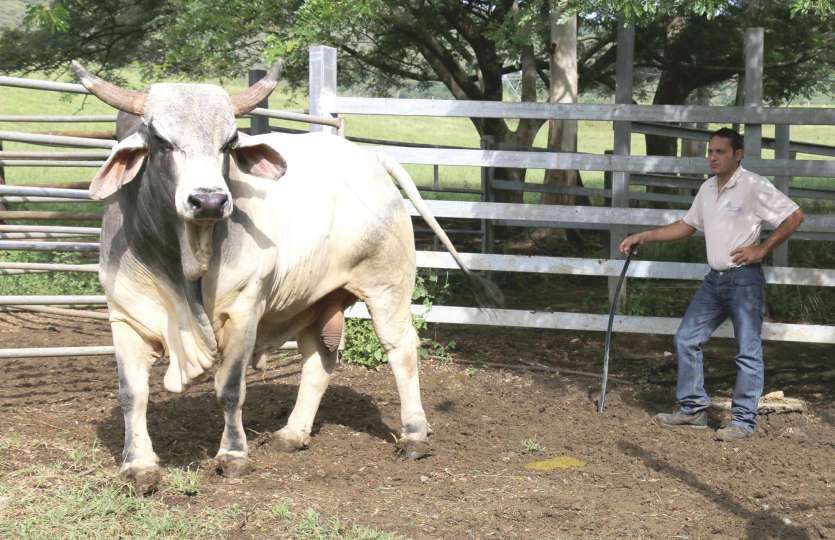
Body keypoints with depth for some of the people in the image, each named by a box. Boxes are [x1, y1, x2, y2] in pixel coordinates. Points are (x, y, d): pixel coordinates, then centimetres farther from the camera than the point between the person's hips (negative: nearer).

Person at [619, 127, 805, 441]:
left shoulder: (754, 187, -12)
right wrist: (644, 237, 16)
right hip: (715, 279, 8)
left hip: (744, 279, -8)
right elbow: (687, 226, 22)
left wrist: (761, 250, -13)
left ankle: (743, 421, 3)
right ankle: (693, 409, 16)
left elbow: (795, 216, -12)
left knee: (748, 351, -3)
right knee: (686, 339, 8)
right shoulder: (707, 189, 12)